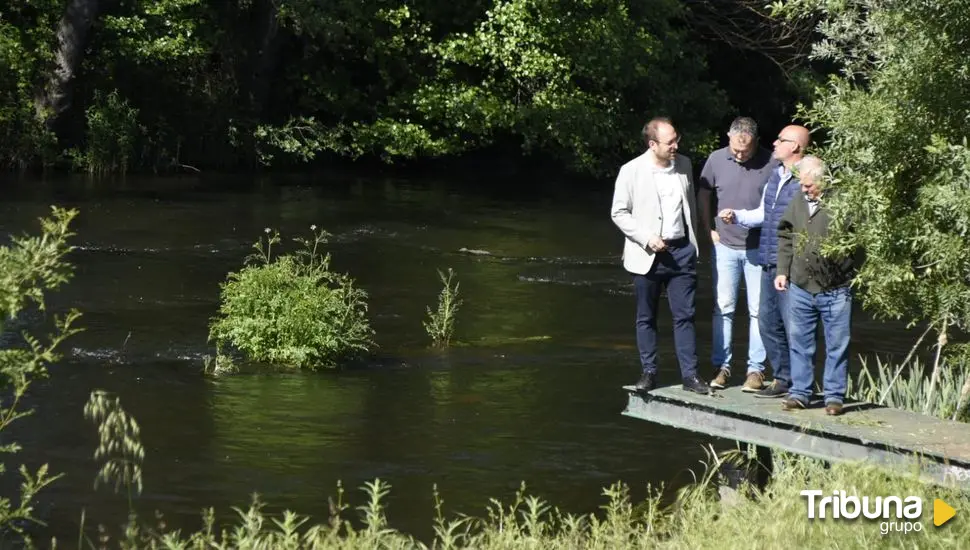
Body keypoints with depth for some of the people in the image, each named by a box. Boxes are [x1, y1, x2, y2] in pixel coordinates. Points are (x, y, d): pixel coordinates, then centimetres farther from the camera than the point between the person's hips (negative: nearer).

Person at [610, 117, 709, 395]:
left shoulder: (684, 165, 5)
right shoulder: (631, 171, -8)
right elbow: (619, 213, -5)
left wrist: (694, 244, 14)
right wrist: (647, 238, -15)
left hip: (681, 251, 3)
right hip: (648, 255, -2)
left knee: (684, 316, 1)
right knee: (646, 317, 7)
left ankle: (690, 374, 4)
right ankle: (648, 372, 17)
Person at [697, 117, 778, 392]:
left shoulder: (771, 164, -11)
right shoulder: (716, 160, -3)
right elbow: (703, 194, 12)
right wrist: (707, 230, 7)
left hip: (759, 248, -2)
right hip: (725, 246, 2)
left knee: (759, 310, 2)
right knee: (723, 308, 5)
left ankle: (756, 369, 7)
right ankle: (721, 366, 11)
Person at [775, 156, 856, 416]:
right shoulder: (798, 202, 8)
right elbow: (785, 238, 17)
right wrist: (783, 271, 13)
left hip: (836, 289, -5)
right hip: (800, 287, 5)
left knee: (837, 345, 4)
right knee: (800, 343, 10)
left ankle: (834, 395, 12)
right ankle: (800, 392, 19)